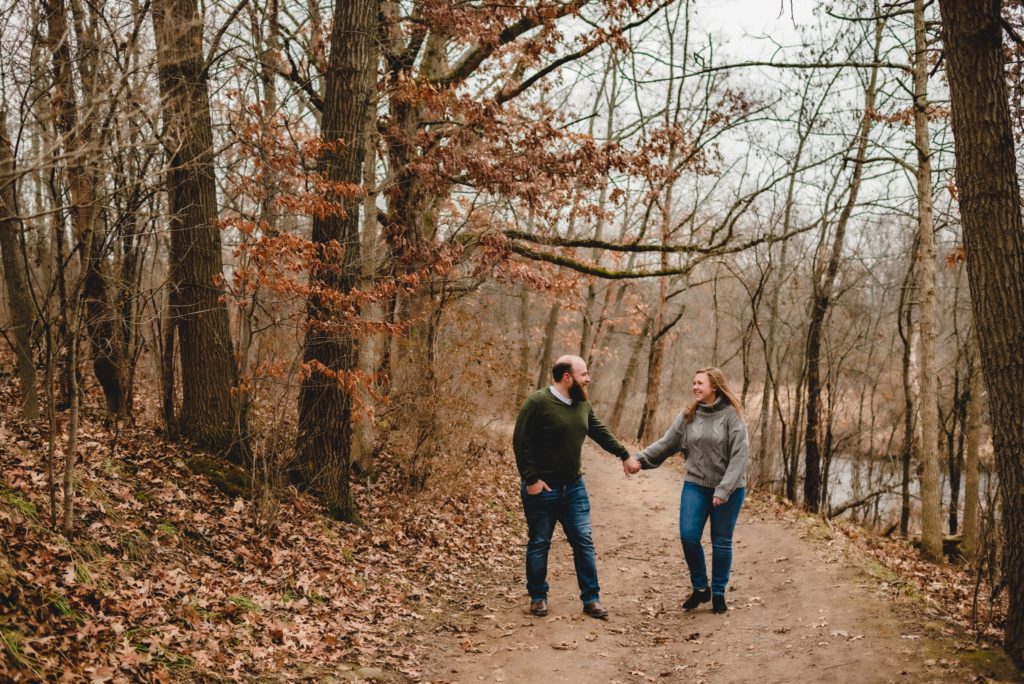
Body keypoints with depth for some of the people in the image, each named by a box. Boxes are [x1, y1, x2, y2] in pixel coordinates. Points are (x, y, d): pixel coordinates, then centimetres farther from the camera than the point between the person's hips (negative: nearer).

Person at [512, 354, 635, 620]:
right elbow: (521, 443, -16)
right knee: (539, 544, 7)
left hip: (574, 487, 6)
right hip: (542, 488, -6)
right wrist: (531, 480, -18)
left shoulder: (582, 404, 6)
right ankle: (538, 597, 21)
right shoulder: (537, 403, -16)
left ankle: (591, 598, 11)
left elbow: (600, 432, 20)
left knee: (584, 542, 4)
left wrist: (624, 455, 22)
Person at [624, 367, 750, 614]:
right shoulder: (688, 416, 3)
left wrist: (724, 489, -20)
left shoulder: (731, 415, -10)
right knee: (688, 536, -5)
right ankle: (700, 588, 15)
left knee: (721, 542, 6)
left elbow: (740, 455, -14)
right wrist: (639, 459, -8)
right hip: (695, 485, 3)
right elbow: (666, 444, 6)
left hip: (728, 489, -3)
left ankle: (719, 593, 22)